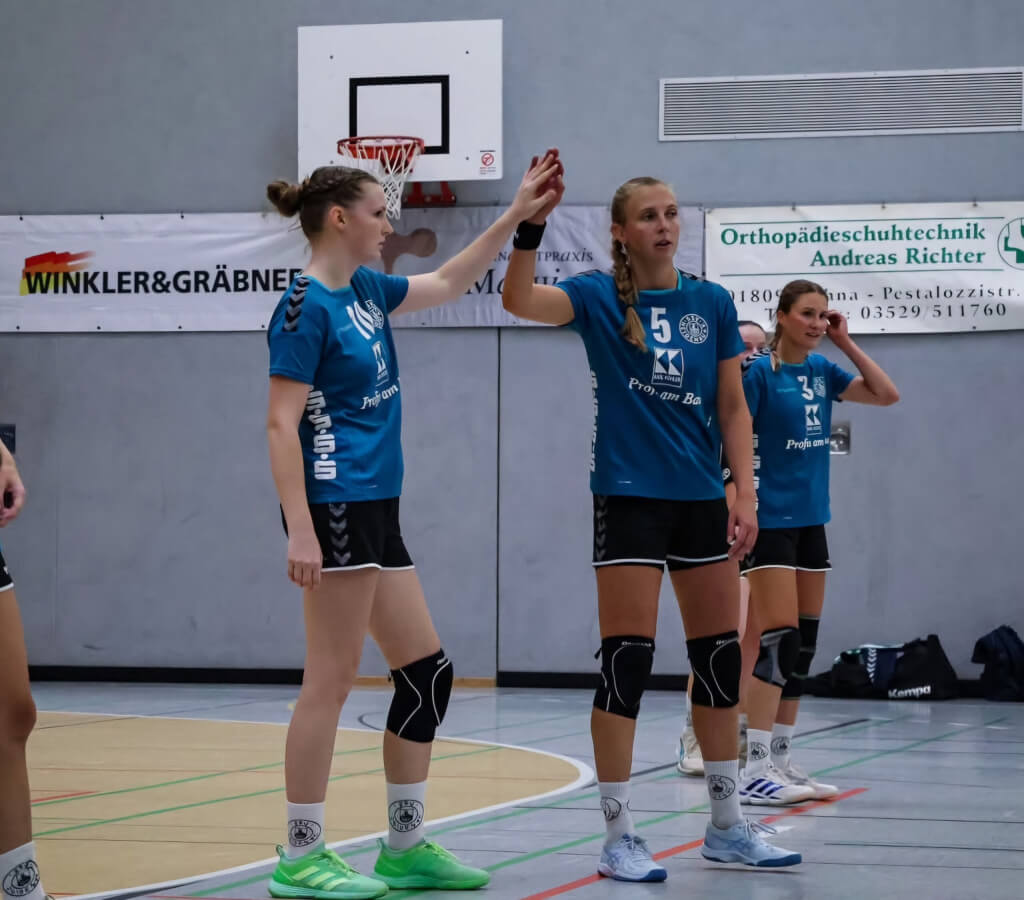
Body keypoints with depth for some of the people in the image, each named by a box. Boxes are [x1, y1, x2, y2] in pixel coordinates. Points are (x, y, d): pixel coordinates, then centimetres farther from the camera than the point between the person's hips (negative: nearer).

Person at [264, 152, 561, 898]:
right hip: (336, 508, -10)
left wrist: (517, 216, 23)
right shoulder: (307, 307, -12)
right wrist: (301, 531, -22)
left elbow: (448, 284, 28)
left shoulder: (364, 291, 13)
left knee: (428, 672, 10)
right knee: (332, 680, -6)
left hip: (377, 510, 10)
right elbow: (281, 424, -16)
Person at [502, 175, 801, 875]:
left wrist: (745, 494, 0)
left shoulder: (712, 303, 7)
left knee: (719, 657, 10)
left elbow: (733, 408, 9)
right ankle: (620, 837, 2)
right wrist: (534, 221, -32)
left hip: (702, 501, 4)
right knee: (627, 661, -6)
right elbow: (519, 302, -21)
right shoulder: (598, 296, -3)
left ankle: (727, 825, 23)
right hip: (629, 498, -4)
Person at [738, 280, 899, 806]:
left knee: (802, 646, 8)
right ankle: (756, 769, -13)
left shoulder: (821, 371, 9)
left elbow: (887, 395, 10)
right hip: (771, 520, -7)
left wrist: (846, 344, 4)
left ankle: (780, 762, 14)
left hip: (811, 520, 7)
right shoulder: (759, 372, -9)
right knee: (779, 640, -14)